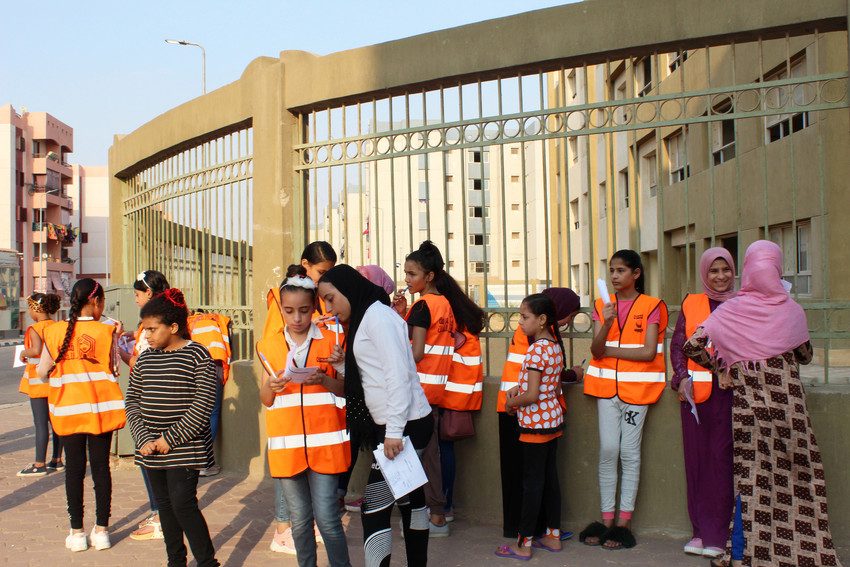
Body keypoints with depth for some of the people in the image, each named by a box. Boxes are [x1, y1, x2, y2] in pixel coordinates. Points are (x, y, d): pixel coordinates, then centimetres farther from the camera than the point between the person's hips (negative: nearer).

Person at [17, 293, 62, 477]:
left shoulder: (34, 329, -13)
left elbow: (36, 350, -27)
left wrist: (24, 353, -9)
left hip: (39, 380, -7)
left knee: (40, 423, -3)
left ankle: (39, 464, 2)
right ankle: (57, 460, 18)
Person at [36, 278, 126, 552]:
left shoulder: (55, 331, -3)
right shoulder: (105, 331, -7)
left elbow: (42, 372, 3)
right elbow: (113, 370, -3)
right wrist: (116, 340, 3)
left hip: (68, 409, 1)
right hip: (100, 408, -1)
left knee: (74, 468, 8)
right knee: (101, 466, 7)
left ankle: (77, 532, 14)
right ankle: (101, 530, 13)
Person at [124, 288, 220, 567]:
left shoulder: (197, 355, -9)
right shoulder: (145, 358, 9)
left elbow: (203, 404, -14)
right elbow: (132, 401, 10)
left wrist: (171, 439, -14)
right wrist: (144, 439, -5)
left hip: (185, 448, -6)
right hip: (151, 448, 6)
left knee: (183, 504, -9)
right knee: (165, 505, 13)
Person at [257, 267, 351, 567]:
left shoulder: (331, 340, 1)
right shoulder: (269, 346, 7)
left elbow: (347, 388, 4)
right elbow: (265, 399, 11)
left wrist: (324, 380, -15)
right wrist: (271, 386, -12)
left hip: (325, 442, -2)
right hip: (286, 445, 2)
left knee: (326, 518, -4)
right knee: (299, 519, 10)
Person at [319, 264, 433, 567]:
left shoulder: (377, 314, -11)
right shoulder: (364, 319, 18)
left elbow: (398, 374, -19)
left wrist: (394, 431, -22)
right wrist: (343, 365, 2)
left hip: (406, 425, -10)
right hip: (395, 426, 10)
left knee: (375, 508, -9)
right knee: (409, 498, 17)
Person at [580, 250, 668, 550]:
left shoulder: (651, 306, -2)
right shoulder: (602, 305, 7)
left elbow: (648, 352, -11)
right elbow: (596, 350, -3)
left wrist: (609, 351, -6)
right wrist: (607, 323, -20)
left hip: (637, 386, -3)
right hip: (606, 385, 3)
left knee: (629, 452, 0)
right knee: (608, 451, 2)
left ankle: (623, 523, 8)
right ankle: (606, 520, 10)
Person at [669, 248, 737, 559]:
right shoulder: (690, 304, 10)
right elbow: (677, 345, 9)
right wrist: (682, 377, -6)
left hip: (730, 391, -2)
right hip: (695, 391, 2)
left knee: (723, 458, -3)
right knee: (697, 458, 4)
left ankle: (718, 534, 7)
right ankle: (701, 530, 15)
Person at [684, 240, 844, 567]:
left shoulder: (730, 311, -5)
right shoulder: (792, 310, -3)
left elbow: (692, 345, -9)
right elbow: (805, 356, 10)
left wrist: (719, 367, 5)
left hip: (747, 399, 0)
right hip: (787, 400, 0)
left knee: (749, 475, 7)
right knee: (791, 474, 10)